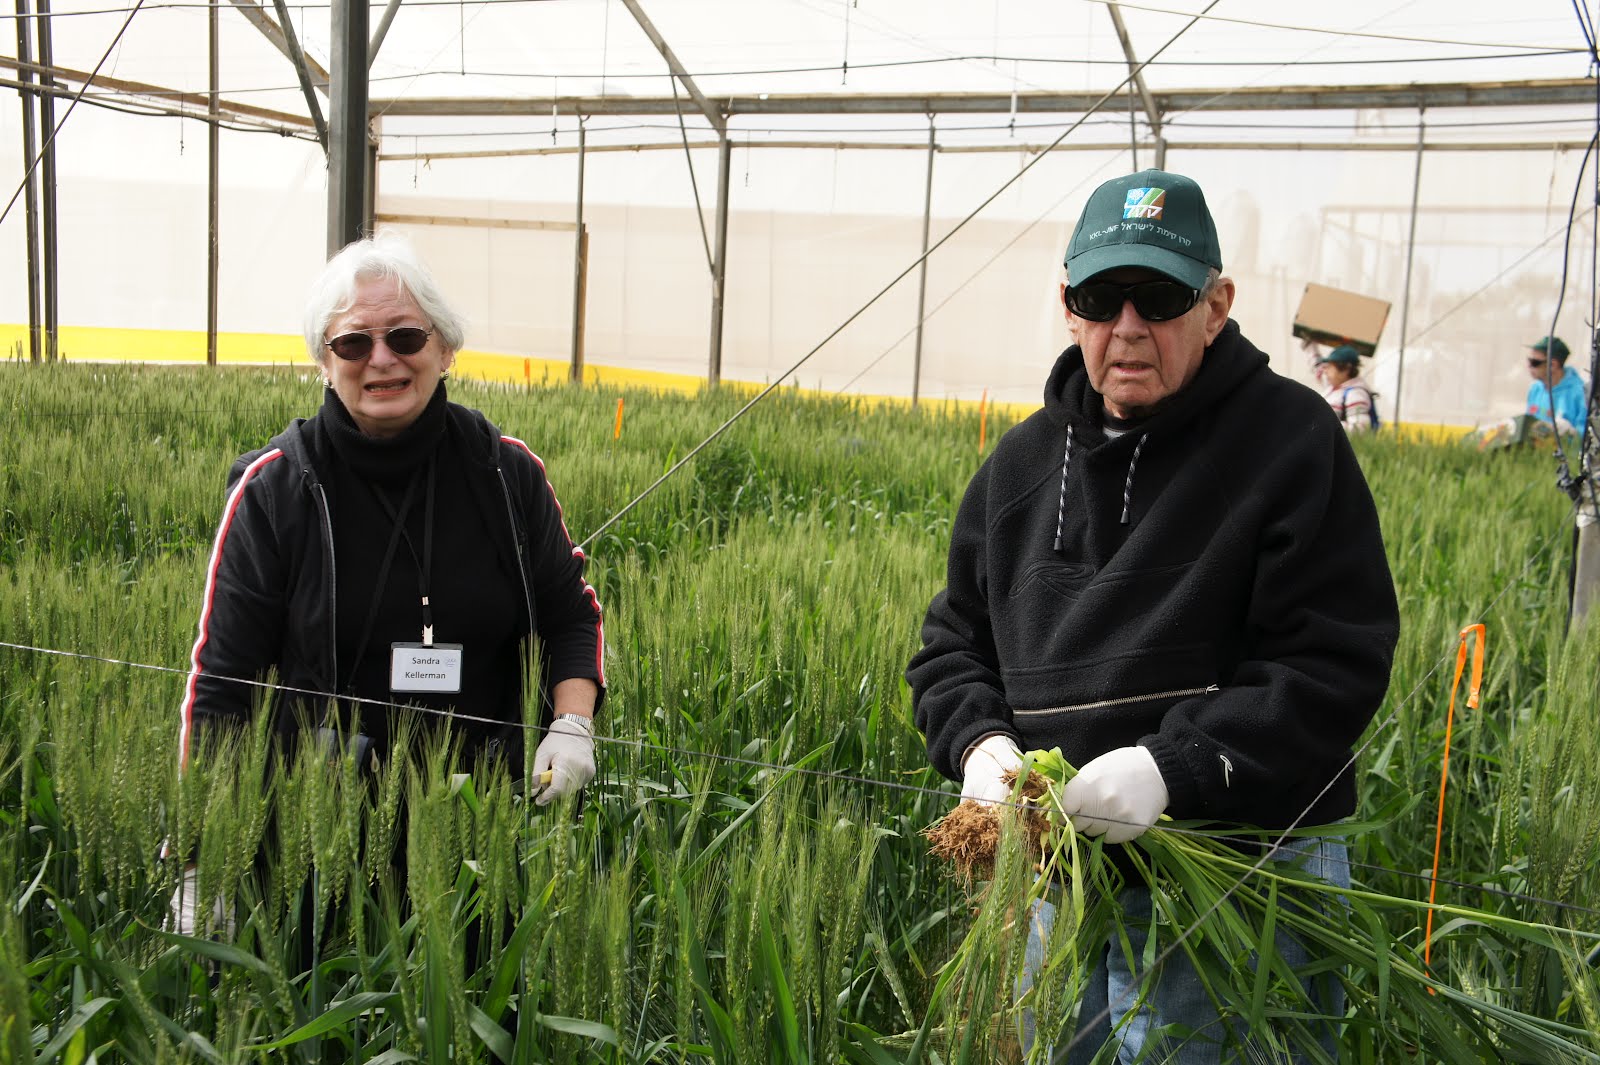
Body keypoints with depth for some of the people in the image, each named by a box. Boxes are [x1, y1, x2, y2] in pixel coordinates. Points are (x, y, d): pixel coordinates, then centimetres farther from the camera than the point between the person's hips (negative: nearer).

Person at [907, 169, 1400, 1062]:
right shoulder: (1025, 460, 8)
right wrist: (979, 742, -8)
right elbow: (954, 640, 13)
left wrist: (1173, 769, -25)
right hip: (1064, 870, 5)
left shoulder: (1290, 437, -9)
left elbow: (1336, 660, -15)